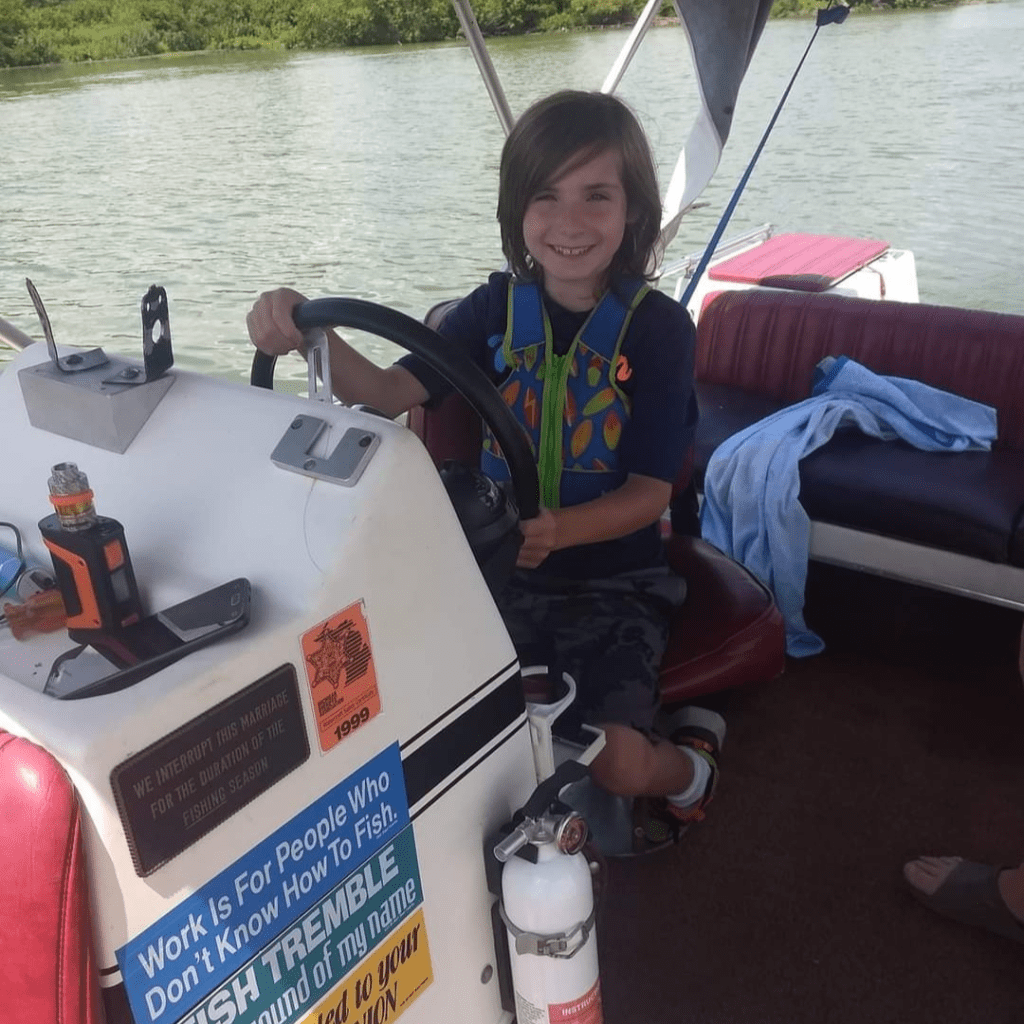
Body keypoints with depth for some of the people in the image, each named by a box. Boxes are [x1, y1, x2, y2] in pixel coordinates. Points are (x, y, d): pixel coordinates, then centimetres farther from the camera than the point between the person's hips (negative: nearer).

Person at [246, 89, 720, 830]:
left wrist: (557, 529, -34)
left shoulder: (658, 327, -12)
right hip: (504, 573, 3)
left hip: (614, 580, -3)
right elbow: (391, 393, -17)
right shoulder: (497, 308, -3)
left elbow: (651, 490, -14)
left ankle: (688, 763, 18)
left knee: (617, 764, -20)